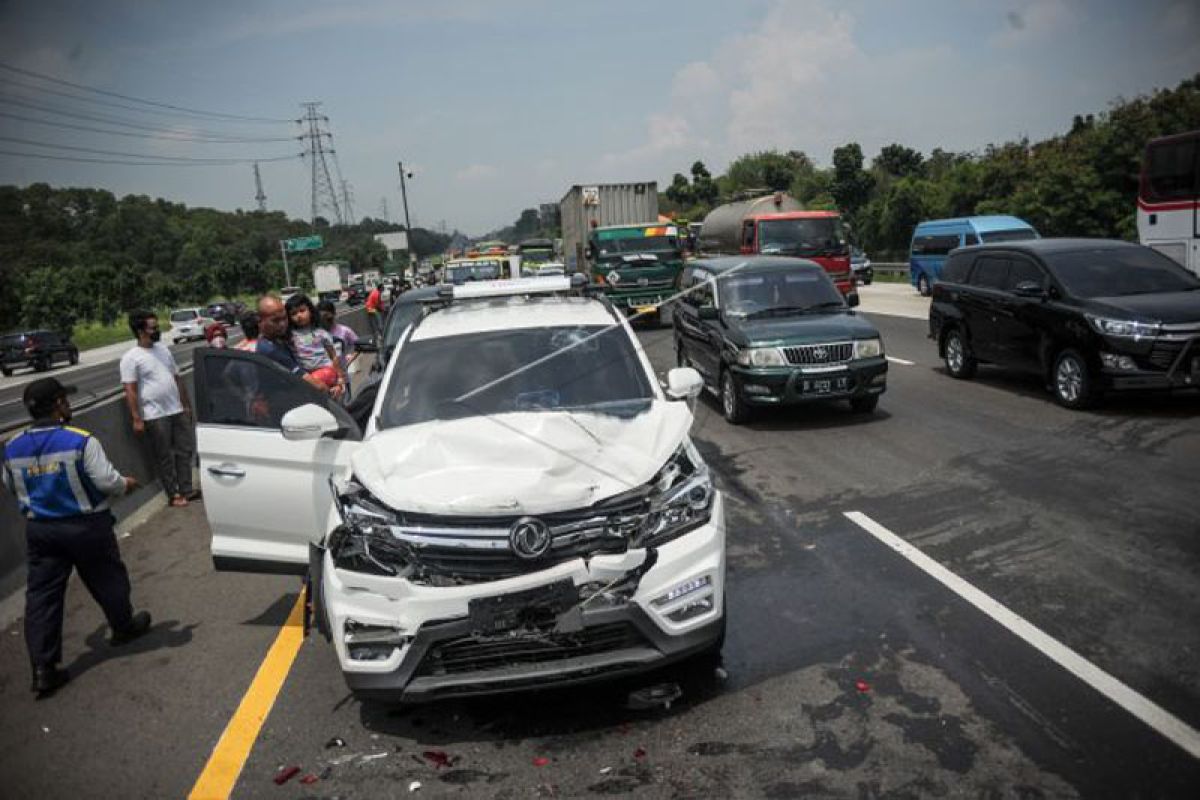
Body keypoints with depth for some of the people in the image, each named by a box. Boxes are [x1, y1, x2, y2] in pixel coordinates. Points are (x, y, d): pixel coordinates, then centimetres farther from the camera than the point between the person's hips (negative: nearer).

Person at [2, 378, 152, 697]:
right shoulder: (80, 440, -18)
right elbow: (106, 480, -19)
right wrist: (126, 484, 2)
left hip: (39, 529, 4)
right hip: (86, 527, -4)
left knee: (41, 595, 7)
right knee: (107, 581, 17)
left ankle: (43, 667, 6)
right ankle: (124, 628, 37)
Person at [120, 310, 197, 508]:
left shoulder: (163, 349, 11)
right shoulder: (131, 358, -8)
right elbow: (130, 390, -12)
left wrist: (187, 404, 15)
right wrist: (136, 419, -16)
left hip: (177, 411, 6)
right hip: (155, 416, -6)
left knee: (185, 450, 9)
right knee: (165, 457, 3)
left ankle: (186, 489, 18)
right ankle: (173, 494, 11)